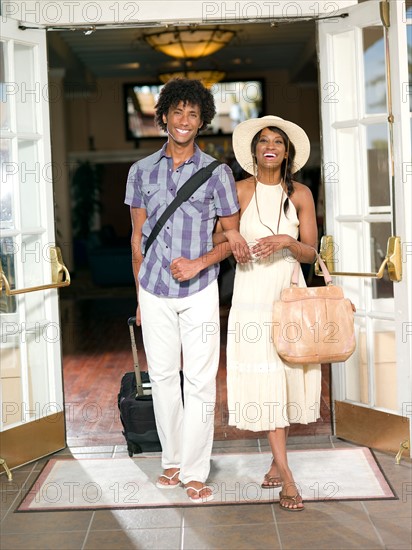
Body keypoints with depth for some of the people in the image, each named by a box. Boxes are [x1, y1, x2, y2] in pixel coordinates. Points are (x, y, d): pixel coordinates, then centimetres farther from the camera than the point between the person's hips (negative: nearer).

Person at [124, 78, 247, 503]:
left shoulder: (217, 172, 1)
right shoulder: (141, 170, 6)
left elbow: (233, 236, 4)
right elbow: (138, 236, 11)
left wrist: (199, 263, -13)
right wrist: (139, 296, 11)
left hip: (200, 291, -2)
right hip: (155, 291, 2)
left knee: (199, 381, -2)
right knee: (162, 377, 9)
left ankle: (195, 471, 6)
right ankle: (172, 460, 22)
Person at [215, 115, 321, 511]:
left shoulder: (300, 194, 3)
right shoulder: (239, 191, 1)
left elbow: (310, 253, 2)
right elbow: (220, 240, 4)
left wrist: (285, 242, -17)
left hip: (288, 290, 2)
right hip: (251, 291, -1)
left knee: (287, 373, 3)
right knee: (262, 377, -6)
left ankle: (277, 460, 20)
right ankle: (286, 476, -4)